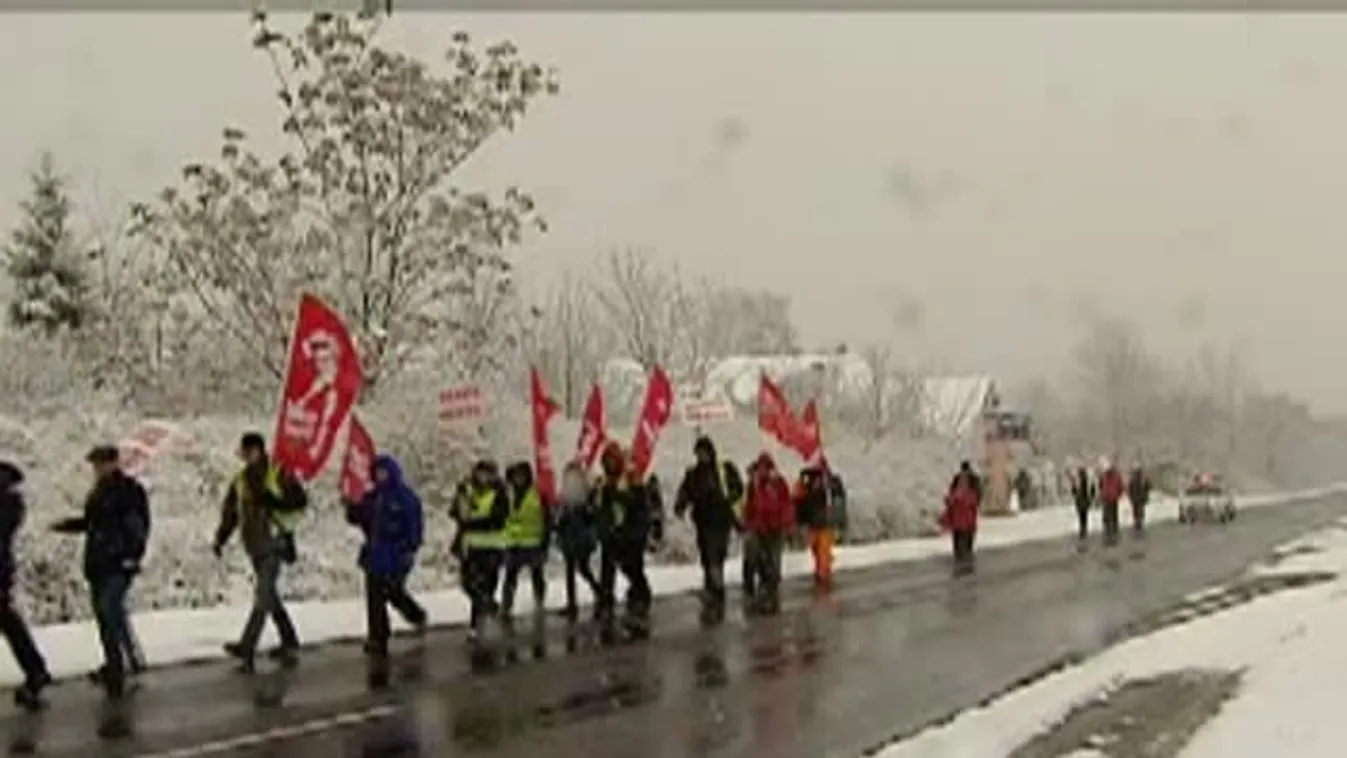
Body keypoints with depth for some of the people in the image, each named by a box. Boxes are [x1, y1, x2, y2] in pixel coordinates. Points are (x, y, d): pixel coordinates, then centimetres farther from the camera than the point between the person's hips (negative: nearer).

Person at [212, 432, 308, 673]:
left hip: (273, 544, -7)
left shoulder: (278, 475, -6)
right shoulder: (241, 480, 11)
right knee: (270, 597, 13)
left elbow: (300, 500, -8)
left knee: (263, 597, -11)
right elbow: (229, 512, 12)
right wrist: (220, 540, 2)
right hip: (255, 547, 7)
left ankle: (246, 649, -17)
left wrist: (275, 502, -23)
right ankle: (290, 644, 24)